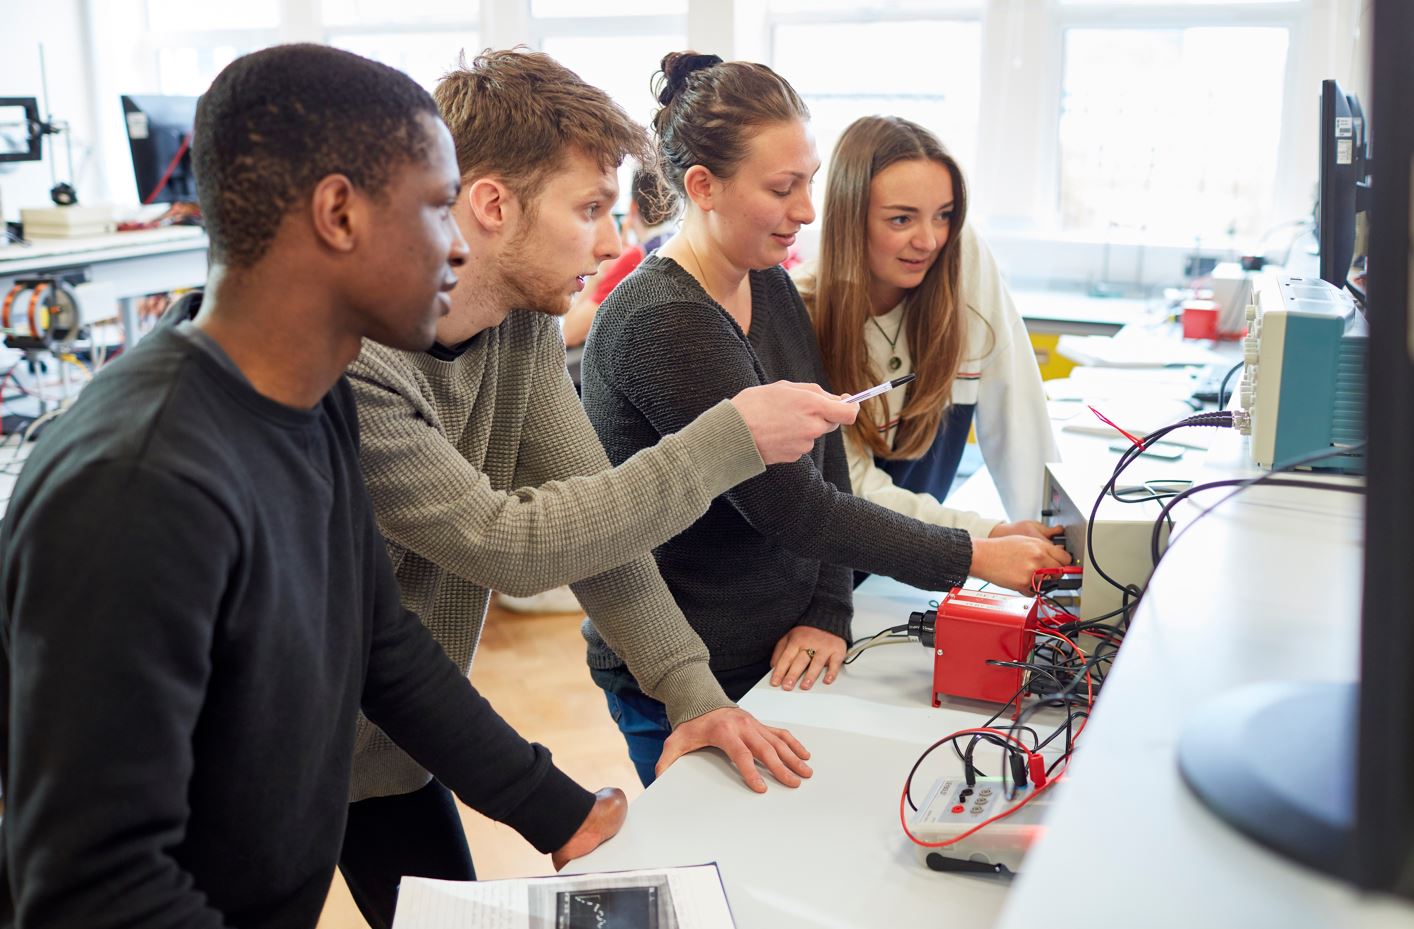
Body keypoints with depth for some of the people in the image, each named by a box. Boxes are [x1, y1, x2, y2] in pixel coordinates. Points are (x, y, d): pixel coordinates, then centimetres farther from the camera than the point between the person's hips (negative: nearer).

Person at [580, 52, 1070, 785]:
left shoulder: (771, 285, 3)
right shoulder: (663, 325, -24)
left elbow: (825, 454, 3)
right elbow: (789, 505, -24)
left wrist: (828, 611, -8)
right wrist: (972, 557, -18)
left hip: (773, 655, 7)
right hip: (685, 682, -7)